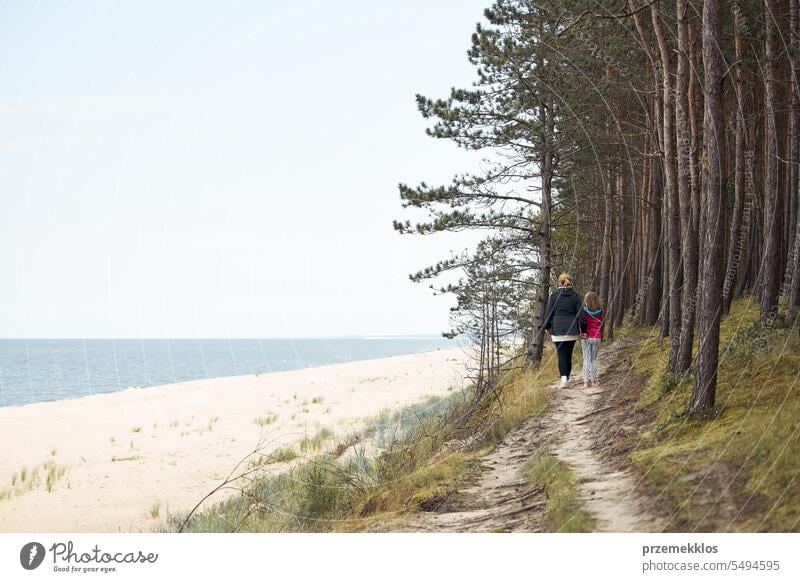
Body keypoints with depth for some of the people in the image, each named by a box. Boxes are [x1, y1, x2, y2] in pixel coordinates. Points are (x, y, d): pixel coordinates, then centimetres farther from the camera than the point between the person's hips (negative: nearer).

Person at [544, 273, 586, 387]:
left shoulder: (554, 295, -3)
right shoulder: (575, 296, 2)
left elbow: (549, 312, -1)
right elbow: (580, 314, 1)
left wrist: (547, 327, 11)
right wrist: (582, 329, 7)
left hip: (558, 330, -2)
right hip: (572, 330, 2)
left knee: (561, 355, -2)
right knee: (569, 355, 12)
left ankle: (563, 377, -20)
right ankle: (567, 378, 16)